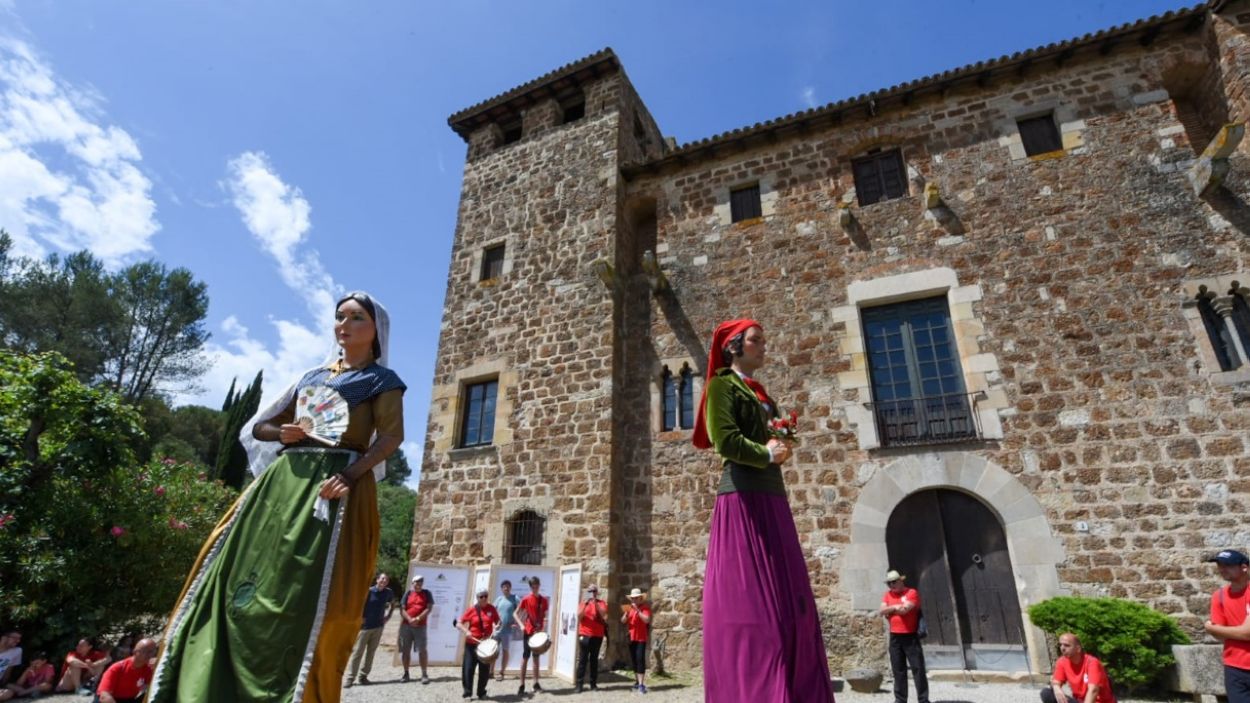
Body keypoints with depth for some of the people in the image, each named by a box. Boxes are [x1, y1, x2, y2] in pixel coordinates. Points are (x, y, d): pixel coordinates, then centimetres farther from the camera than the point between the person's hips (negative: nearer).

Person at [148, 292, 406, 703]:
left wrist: (351, 473, -23)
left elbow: (392, 435, -9)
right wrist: (282, 432, 0)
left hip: (336, 485, -6)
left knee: (308, 595, -9)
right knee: (245, 577, 2)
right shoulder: (312, 376, 21)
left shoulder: (381, 380, 5)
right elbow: (260, 427, 24)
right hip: (283, 481, 6)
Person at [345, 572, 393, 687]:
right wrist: (360, 617, -13)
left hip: (378, 627, 4)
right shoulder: (368, 591, -13)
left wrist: (388, 617, 11)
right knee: (358, 652, -1)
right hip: (365, 626, -4)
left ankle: (364, 675, 18)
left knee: (371, 652, 8)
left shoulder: (388, 593, 2)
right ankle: (350, 677, 7)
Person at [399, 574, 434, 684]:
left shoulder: (427, 593, 5)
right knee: (405, 650, 7)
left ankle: (424, 674, 2)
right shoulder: (408, 593, 6)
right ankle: (406, 673, 19)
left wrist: (418, 619, -14)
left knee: (422, 650, -4)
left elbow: (429, 608, -4)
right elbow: (402, 609, 0)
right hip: (406, 625, 2)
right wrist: (410, 619, -15)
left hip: (420, 626, -2)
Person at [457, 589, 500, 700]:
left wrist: (496, 628, -11)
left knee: (484, 670, 9)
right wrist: (466, 631, -22)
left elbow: (498, 622, 11)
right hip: (472, 643, -2)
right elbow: (459, 624, -6)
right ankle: (467, 693, 15)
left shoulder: (491, 609, 0)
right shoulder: (471, 609, -6)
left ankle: (481, 693, 24)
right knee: (468, 668, 0)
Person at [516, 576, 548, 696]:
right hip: (528, 632, -3)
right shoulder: (526, 599, -6)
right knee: (525, 657, 0)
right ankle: (522, 685, 5)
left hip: (539, 632, 3)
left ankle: (536, 683, 19)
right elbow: (516, 613, -2)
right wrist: (521, 625, -14)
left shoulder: (544, 600, 3)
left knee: (536, 657, 12)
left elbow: (545, 616, 10)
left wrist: (544, 628, -3)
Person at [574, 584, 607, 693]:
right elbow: (579, 616, -6)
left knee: (594, 659, 5)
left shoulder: (601, 603, 5)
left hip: (597, 636, 0)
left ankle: (593, 683, 11)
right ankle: (580, 684, 1)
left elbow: (604, 614, -12)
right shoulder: (583, 603, 6)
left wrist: (595, 603, -19)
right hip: (584, 635, 0)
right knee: (582, 659, -2)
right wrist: (585, 604, -17)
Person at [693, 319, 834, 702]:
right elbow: (725, 440, -15)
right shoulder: (722, 385, 0)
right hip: (743, 499, -8)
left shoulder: (758, 392, 24)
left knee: (787, 603, 6)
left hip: (772, 499, 9)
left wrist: (780, 449, 1)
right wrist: (767, 454, -4)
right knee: (751, 603, -10)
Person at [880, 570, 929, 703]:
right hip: (894, 637, 5)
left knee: (918, 668, 0)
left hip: (911, 636, -4)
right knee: (898, 670, 9)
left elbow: (904, 609, -17)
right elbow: (881, 611, 0)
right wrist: (896, 607, -10)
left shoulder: (912, 593, -6)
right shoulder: (888, 595, 11)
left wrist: (890, 610, -1)